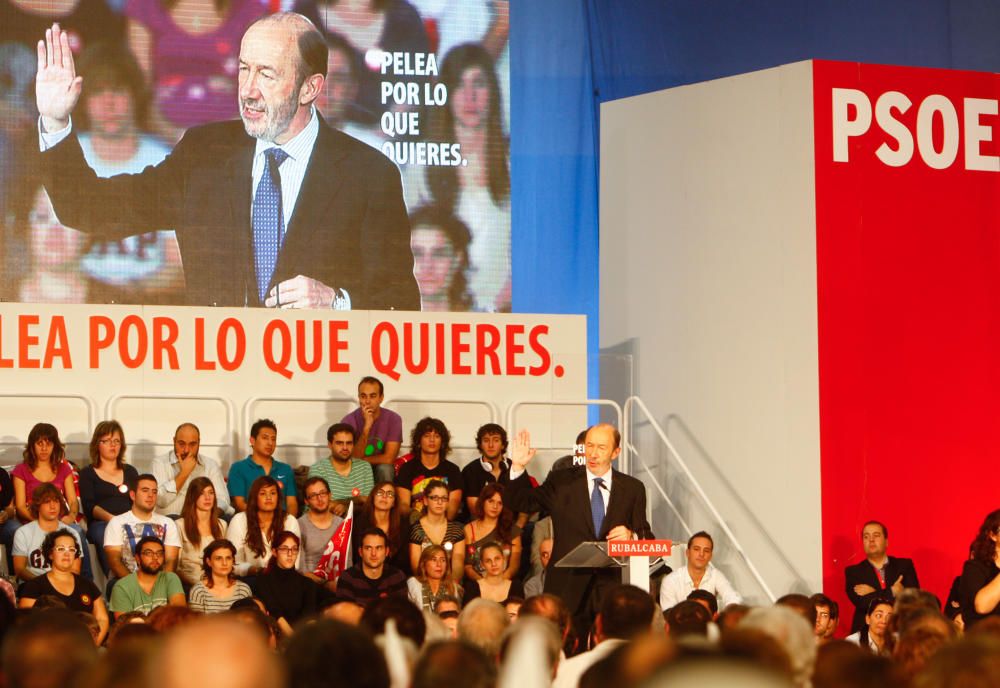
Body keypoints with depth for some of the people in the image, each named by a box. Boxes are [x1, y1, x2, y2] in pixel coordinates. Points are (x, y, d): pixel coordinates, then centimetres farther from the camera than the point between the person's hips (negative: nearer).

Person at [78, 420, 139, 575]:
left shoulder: (130, 472, 29)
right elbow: (89, 506, 2)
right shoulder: (87, 474, 18)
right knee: (105, 534, -41)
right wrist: (110, 518, -19)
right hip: (100, 523, -2)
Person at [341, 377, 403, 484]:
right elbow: (354, 458, -21)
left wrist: (361, 460, -12)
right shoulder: (349, 421, -13)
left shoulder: (393, 419, -12)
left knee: (384, 469, -31)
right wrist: (367, 427, -30)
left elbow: (388, 458, -16)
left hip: (381, 473, 0)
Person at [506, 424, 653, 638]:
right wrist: (518, 467, -7)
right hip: (568, 587, 0)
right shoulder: (561, 482, 8)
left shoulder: (632, 488, 9)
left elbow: (646, 537, 11)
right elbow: (521, 502, 7)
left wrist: (631, 536, -12)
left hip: (613, 588, 0)